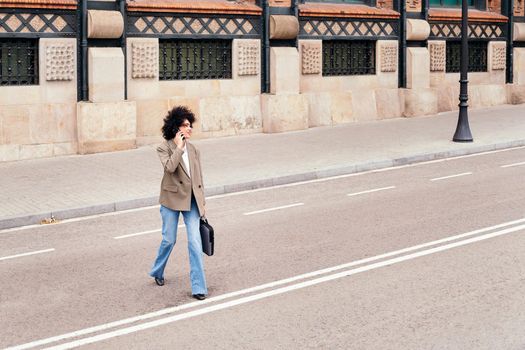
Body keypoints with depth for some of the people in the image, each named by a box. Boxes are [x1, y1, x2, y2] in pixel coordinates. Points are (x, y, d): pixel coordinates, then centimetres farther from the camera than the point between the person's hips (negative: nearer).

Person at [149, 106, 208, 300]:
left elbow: (199, 177, 12)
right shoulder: (164, 148, -5)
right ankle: (157, 272, 37)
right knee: (169, 240, 9)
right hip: (172, 199, -3)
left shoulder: (193, 150, 8)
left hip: (191, 201, 3)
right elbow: (170, 167, -25)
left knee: (195, 242, -6)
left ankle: (198, 287, -3)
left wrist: (201, 202, 11)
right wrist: (179, 147, -18)